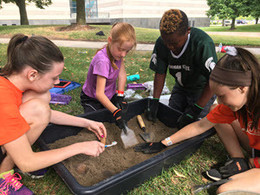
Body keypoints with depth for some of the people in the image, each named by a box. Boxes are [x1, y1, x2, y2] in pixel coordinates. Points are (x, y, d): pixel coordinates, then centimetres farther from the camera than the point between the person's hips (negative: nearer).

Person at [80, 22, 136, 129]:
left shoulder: (117, 52, -13)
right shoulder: (102, 61, -34)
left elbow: (122, 74, -6)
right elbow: (99, 93, -38)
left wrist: (120, 96, -15)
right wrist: (116, 112, -46)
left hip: (110, 95, 6)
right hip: (92, 99, -6)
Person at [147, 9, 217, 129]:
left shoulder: (203, 44, -34)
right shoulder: (161, 43, -18)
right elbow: (160, 73, -10)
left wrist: (194, 110, -31)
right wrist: (154, 102, -17)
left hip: (203, 89, -5)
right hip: (181, 87, 5)